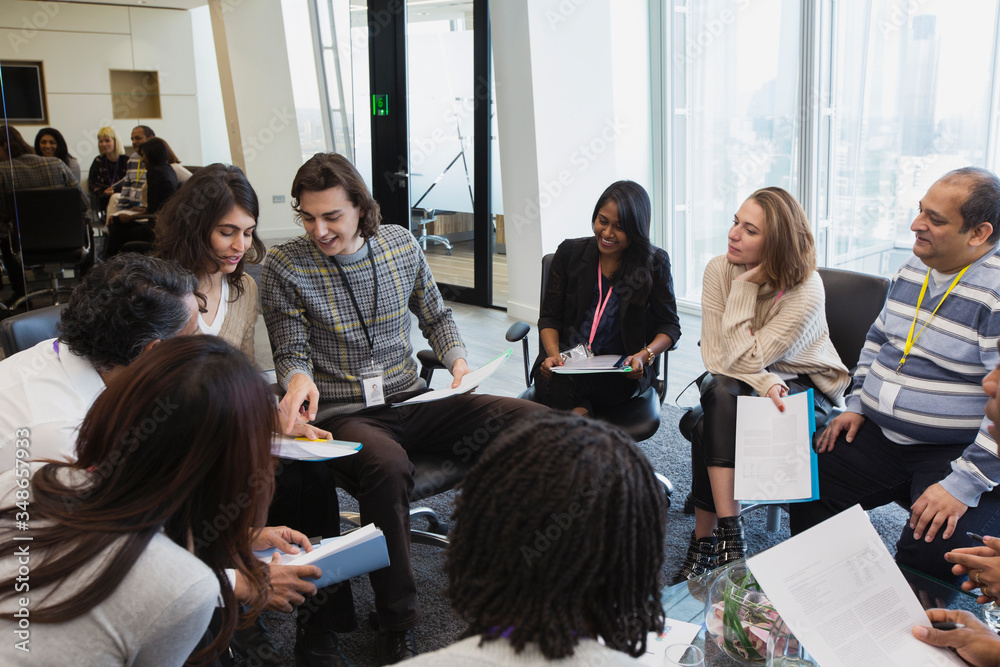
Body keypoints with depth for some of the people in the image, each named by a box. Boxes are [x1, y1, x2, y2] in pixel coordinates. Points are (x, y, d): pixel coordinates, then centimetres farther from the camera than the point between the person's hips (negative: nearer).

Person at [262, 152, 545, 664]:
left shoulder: (401, 244, 7)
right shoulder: (285, 266, -3)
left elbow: (436, 316, 19)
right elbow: (290, 351, 0)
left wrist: (457, 358, 0)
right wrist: (299, 378, -23)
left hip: (411, 401, 4)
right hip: (342, 416, -4)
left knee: (535, 420, -15)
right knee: (387, 466, -41)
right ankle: (396, 625, -20)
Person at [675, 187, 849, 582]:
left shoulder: (806, 290, -23)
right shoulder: (718, 270, -11)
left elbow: (744, 359, -28)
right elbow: (715, 355, -13)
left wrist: (745, 286, -27)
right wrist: (765, 383, -30)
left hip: (805, 388, -3)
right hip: (742, 384, 4)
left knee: (710, 429, -31)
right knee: (722, 396, -33)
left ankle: (705, 539, -19)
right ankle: (728, 533, -28)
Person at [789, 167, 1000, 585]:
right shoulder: (911, 271, 7)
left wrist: (964, 485, -24)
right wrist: (857, 404, 11)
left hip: (958, 453, -7)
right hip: (879, 436, 7)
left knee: (928, 554, -27)